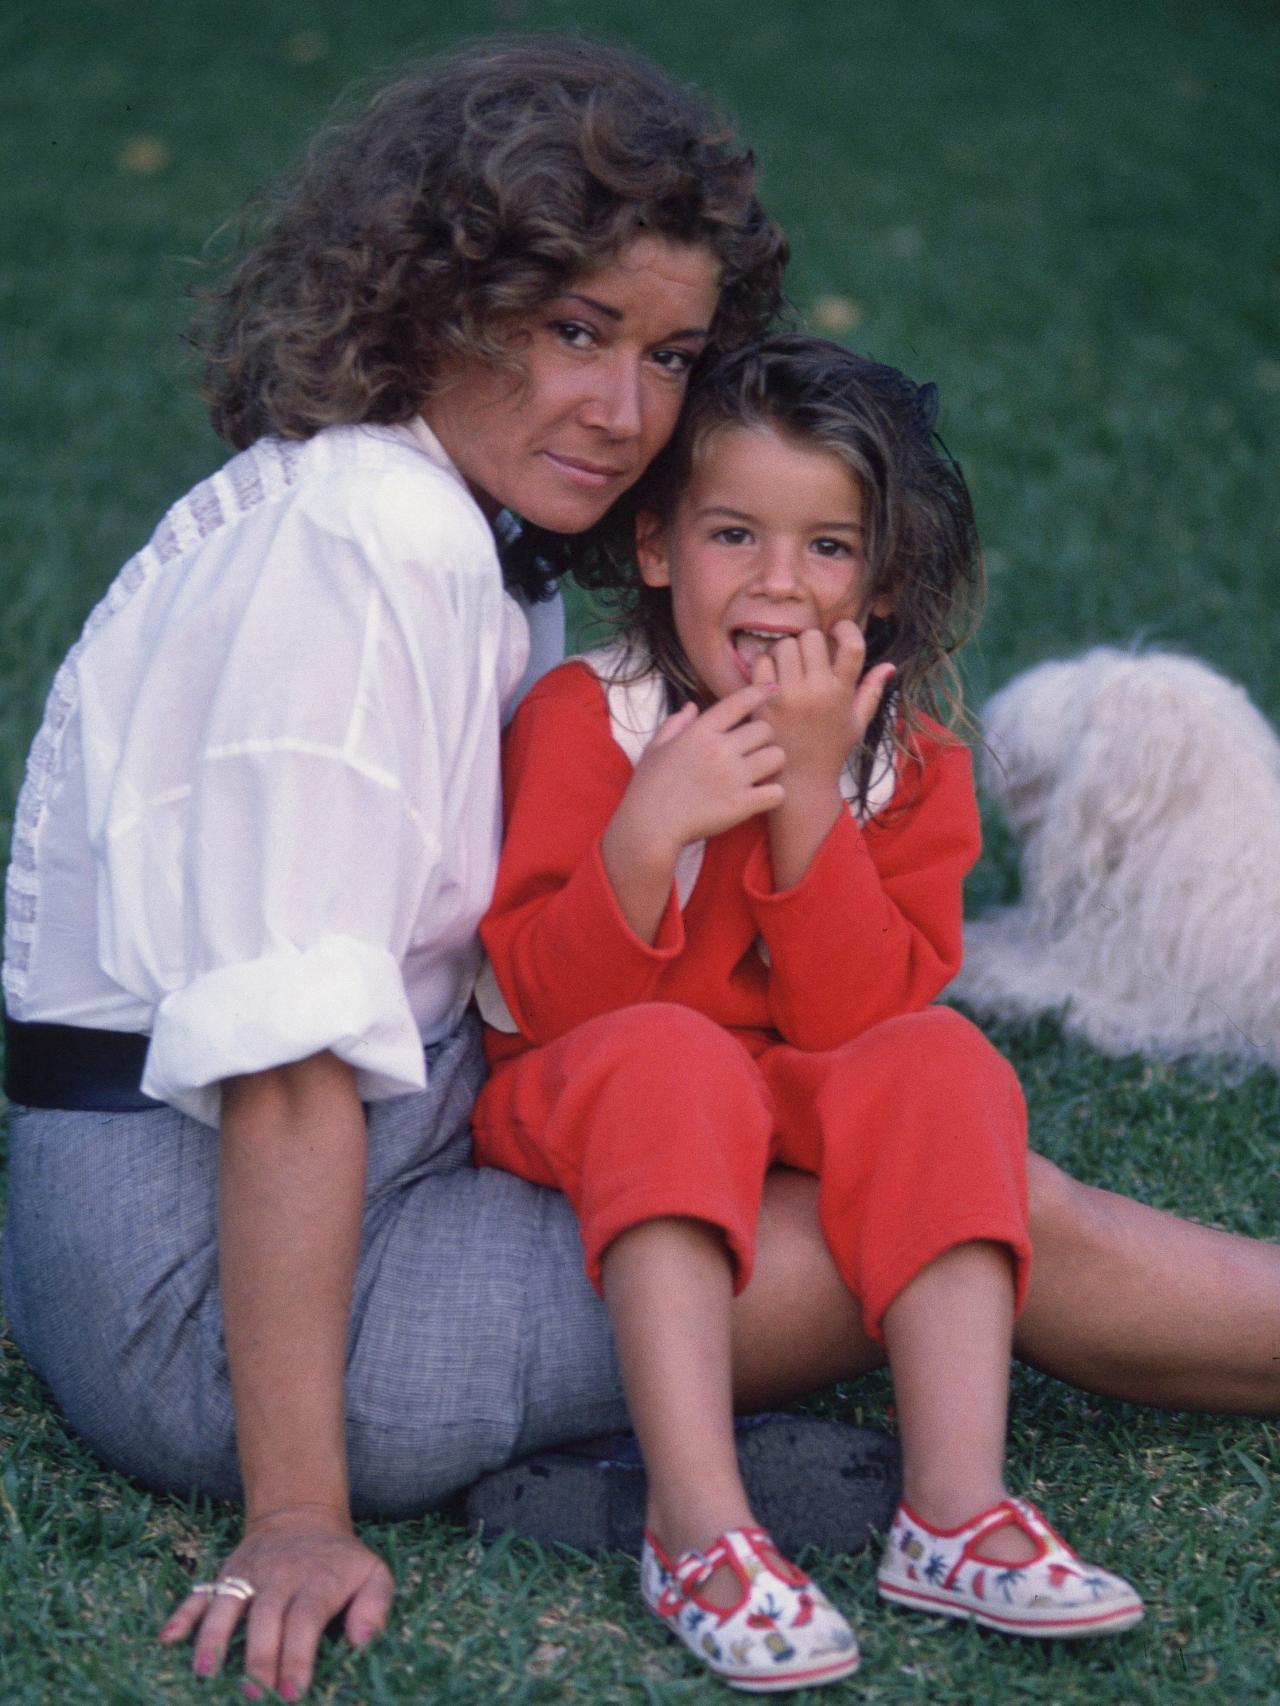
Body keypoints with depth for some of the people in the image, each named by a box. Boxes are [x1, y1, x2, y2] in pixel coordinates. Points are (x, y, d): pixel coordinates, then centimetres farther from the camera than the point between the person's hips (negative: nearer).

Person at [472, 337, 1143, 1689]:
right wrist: (648, 830, -33)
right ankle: (698, 1526, -42)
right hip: (576, 1116, -3)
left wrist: (809, 800, -24)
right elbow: (545, 997, -17)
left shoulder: (912, 771, -2)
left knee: (942, 1065, -25)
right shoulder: (584, 718, -10)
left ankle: (954, 1510, -31)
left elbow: (855, 1017, -15)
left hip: (796, 1122, 3)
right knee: (665, 1059, -35)